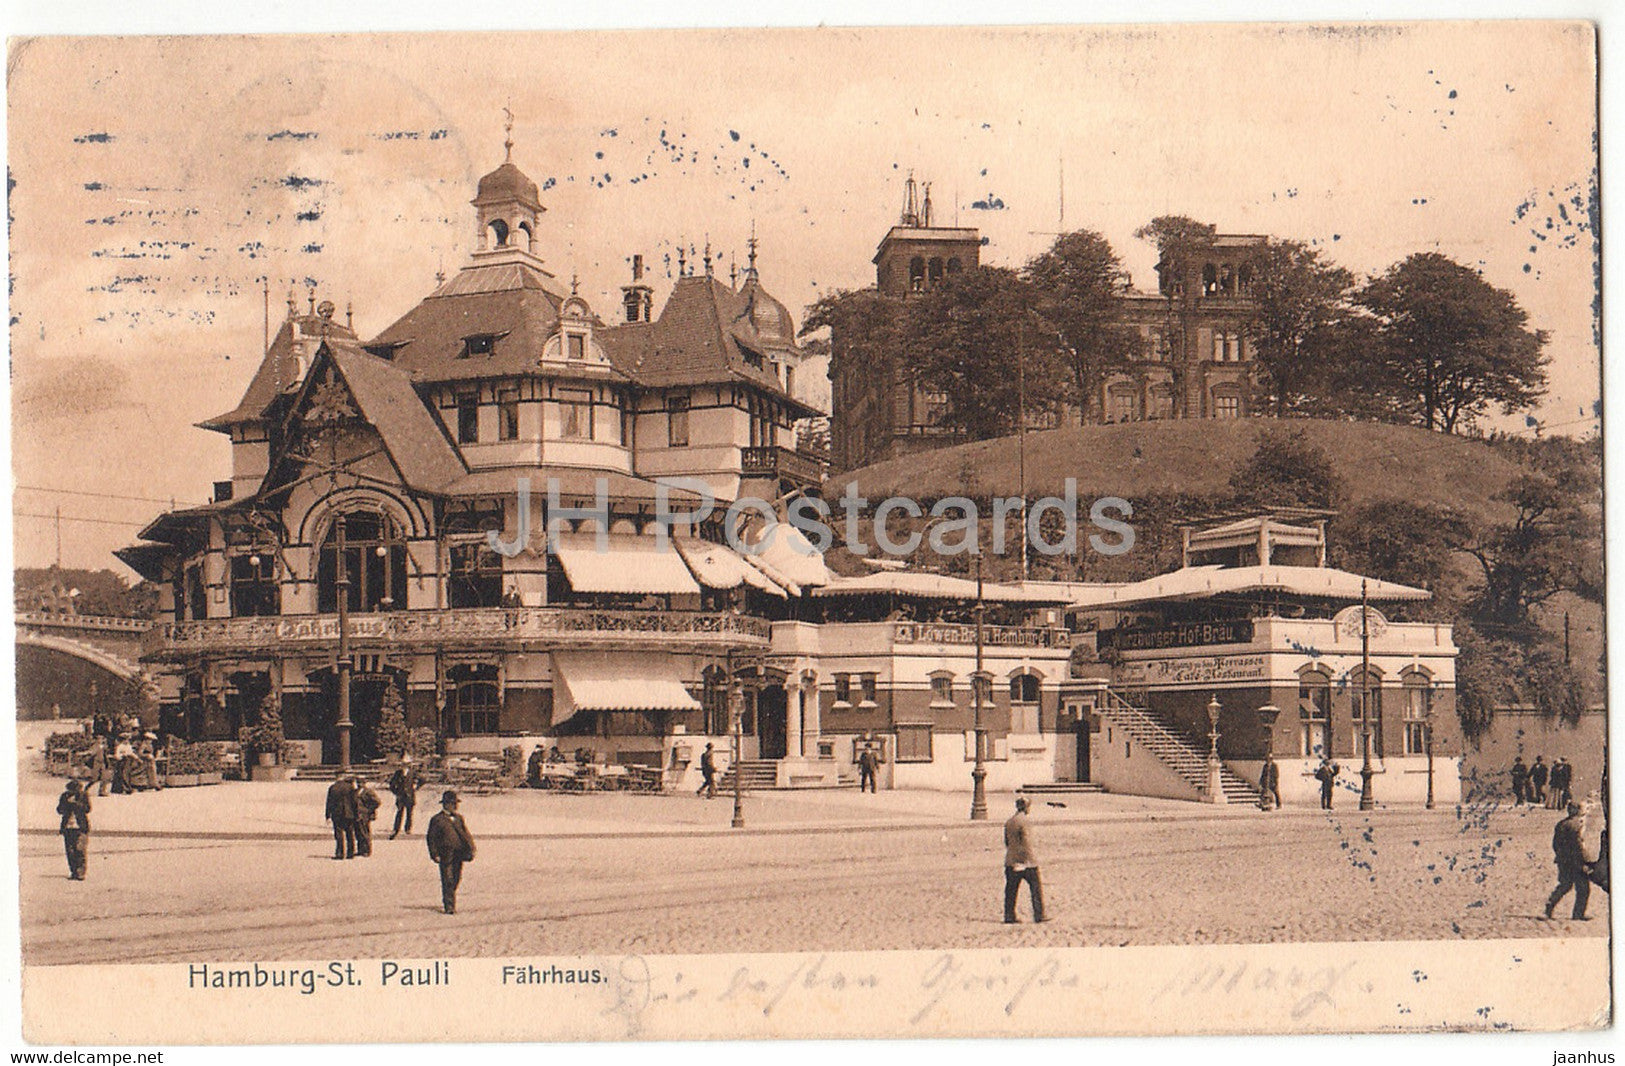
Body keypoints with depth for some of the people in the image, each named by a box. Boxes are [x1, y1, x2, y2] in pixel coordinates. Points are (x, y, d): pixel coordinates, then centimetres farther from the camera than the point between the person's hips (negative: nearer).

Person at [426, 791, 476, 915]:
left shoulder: (459, 818, 15)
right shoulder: (437, 820, -1)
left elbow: (466, 834, 17)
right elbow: (431, 838, -1)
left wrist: (470, 849, 5)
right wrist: (434, 854, -7)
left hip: (459, 855, 5)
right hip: (445, 856, -5)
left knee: (456, 879, 10)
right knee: (447, 881, -5)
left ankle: (452, 903, 27)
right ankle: (449, 906, -2)